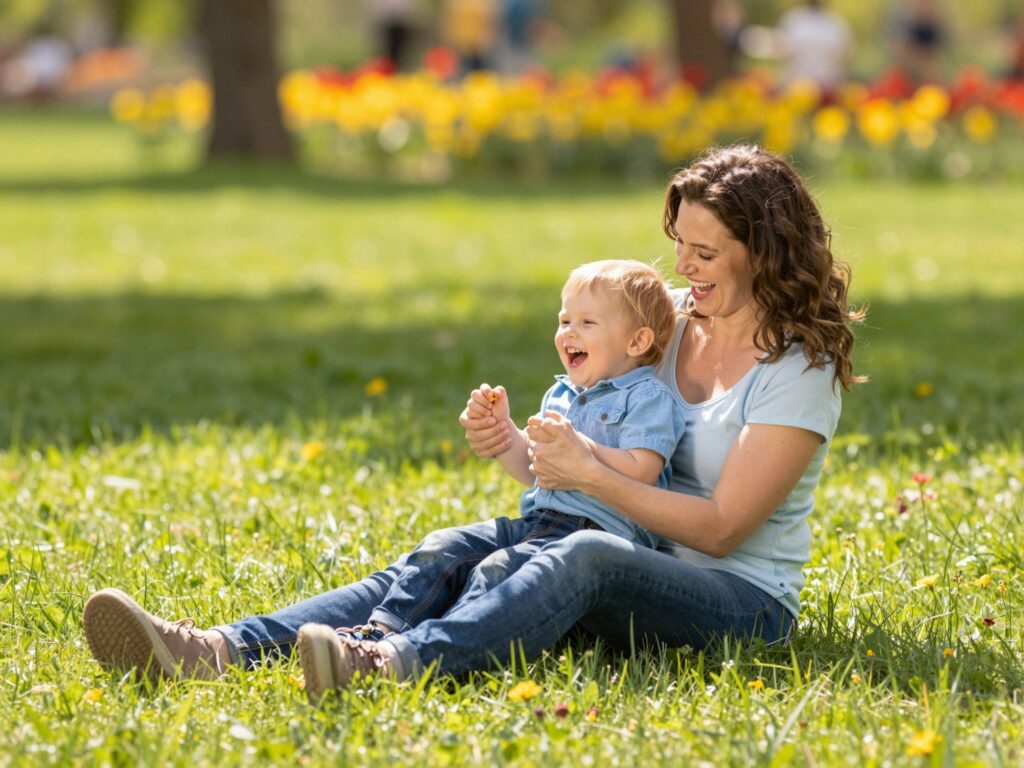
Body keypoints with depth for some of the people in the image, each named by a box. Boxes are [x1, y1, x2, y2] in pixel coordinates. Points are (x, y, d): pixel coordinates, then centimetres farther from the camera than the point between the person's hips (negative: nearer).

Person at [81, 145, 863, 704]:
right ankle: (218, 650, -37)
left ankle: (394, 663, -63)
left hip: (742, 601, -7)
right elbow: (604, 448, 14)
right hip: (639, 569, 7)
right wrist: (516, 445, -6)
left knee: (588, 555, -39)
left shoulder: (799, 369, -10)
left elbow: (719, 526, -15)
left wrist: (589, 472, -20)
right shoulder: (669, 320, 11)